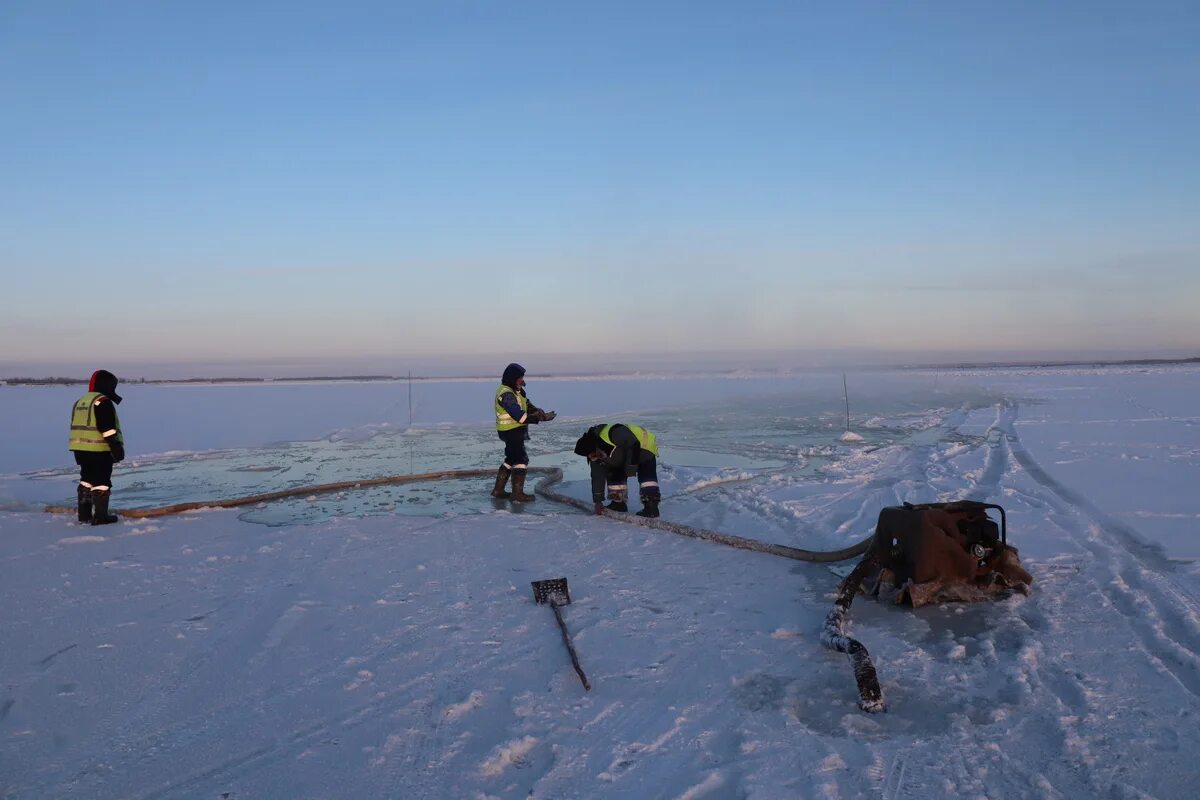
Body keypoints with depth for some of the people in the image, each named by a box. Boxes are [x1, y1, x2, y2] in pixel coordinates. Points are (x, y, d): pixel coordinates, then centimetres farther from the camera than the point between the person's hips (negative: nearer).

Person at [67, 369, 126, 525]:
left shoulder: (80, 402, 17)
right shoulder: (103, 401, -13)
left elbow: (77, 426, 21)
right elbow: (108, 428, -20)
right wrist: (117, 447, -18)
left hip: (80, 448, 9)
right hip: (99, 449, -9)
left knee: (87, 479, 16)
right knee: (101, 481, -3)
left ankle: (84, 514, 20)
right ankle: (100, 516, -2)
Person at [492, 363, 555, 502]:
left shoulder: (516, 391, 12)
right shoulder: (506, 394, -21)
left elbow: (527, 405, 5)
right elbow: (520, 415, -27)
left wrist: (539, 412, -16)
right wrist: (541, 418, -23)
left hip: (516, 431, 11)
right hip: (511, 432, -11)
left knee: (511, 459, 17)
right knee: (521, 460, -6)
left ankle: (498, 490, 23)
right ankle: (517, 493, 0)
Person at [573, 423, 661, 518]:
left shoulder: (614, 433, -38)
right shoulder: (595, 456, -9)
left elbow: (634, 444, -36)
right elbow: (597, 477, -3)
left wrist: (631, 465, -32)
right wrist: (598, 501, -3)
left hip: (644, 448, -8)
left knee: (646, 476, -24)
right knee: (613, 475, 4)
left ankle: (651, 506, -24)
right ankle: (618, 503, 14)